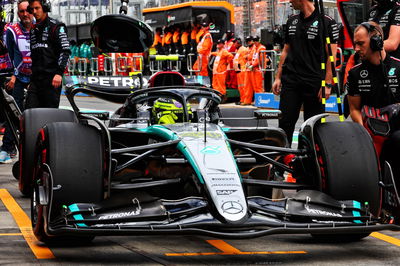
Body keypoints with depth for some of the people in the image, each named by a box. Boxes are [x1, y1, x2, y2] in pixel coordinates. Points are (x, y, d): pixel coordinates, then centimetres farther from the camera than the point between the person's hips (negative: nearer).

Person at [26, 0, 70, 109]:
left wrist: (59, 73, -20)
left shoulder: (56, 27, -1)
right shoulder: (33, 29, 21)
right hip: (35, 78, 6)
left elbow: (65, 51, -10)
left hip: (52, 79, -6)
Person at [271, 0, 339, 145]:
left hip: (314, 84, -5)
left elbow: (331, 55, -9)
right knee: (285, 123, 2)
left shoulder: (327, 22, -6)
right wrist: (278, 77, 13)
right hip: (290, 82, 5)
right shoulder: (292, 21, 13)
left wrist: (327, 84, -14)